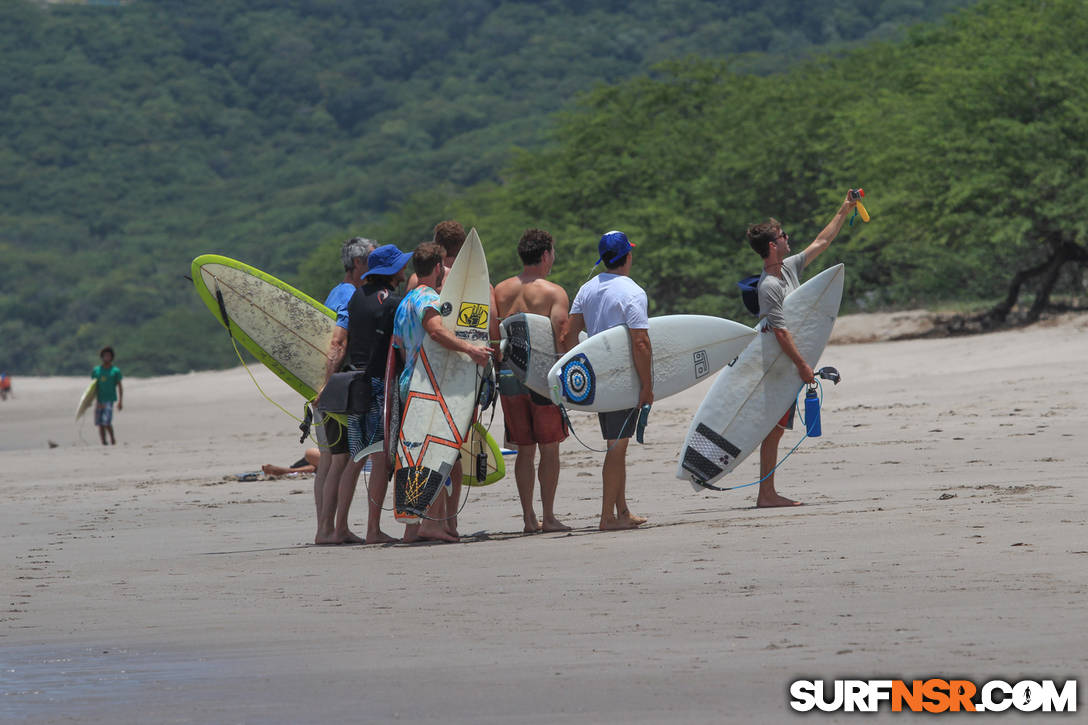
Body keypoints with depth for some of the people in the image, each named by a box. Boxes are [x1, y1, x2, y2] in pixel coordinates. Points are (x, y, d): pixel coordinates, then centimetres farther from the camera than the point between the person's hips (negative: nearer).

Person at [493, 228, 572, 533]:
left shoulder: (500, 290, 8)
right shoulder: (554, 292, -6)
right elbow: (562, 337, -14)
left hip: (508, 373, 4)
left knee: (525, 449, 11)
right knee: (549, 448, 3)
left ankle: (528, 517, 10)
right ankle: (548, 516, 3)